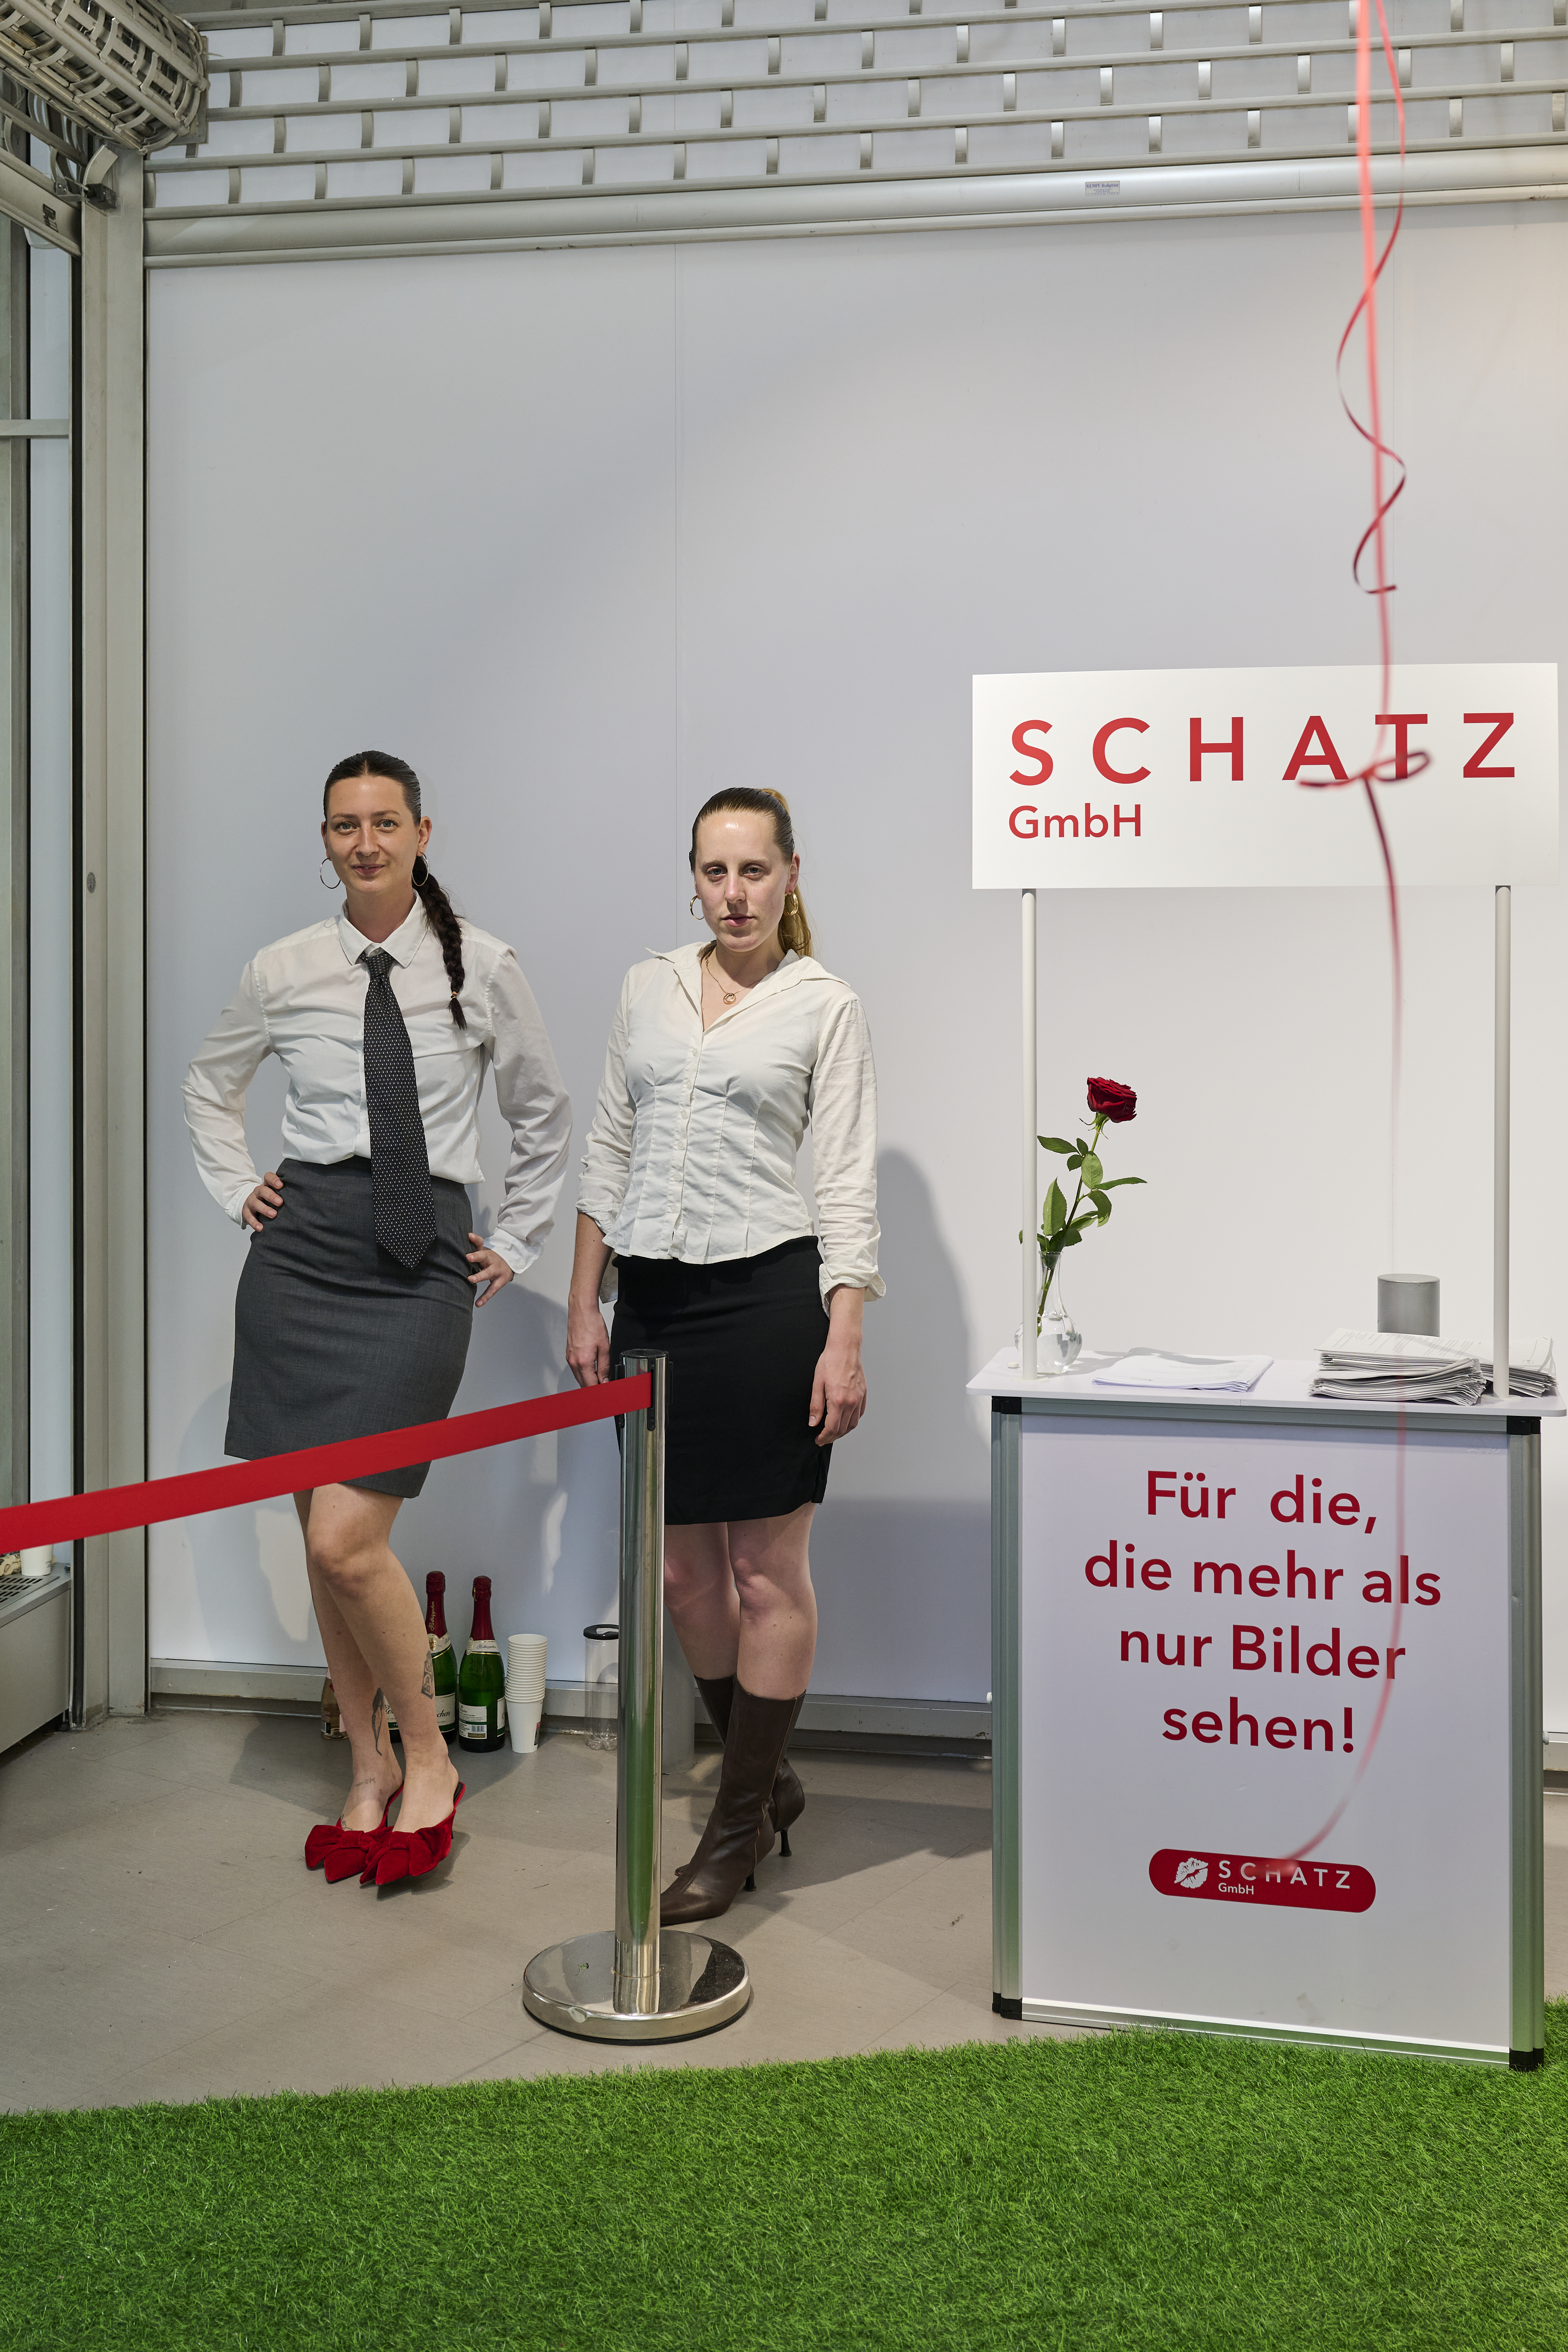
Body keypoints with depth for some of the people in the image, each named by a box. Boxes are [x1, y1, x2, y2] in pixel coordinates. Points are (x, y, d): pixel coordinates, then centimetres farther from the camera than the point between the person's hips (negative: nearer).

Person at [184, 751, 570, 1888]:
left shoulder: (481, 967, 0)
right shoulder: (283, 971, 6)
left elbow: (546, 1111, 12)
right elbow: (209, 1084, 24)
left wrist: (516, 1243, 11)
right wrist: (239, 1190, 12)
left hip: (424, 1264, -3)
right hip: (301, 1252, 3)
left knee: (348, 1542, -11)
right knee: (321, 1537, 7)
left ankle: (428, 1758, 11)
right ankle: (370, 1764, 25)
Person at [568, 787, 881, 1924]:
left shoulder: (825, 1004, 0)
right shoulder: (647, 988, 12)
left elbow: (848, 1180, -5)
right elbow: (609, 1151, 14)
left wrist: (845, 1339, -13)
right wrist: (586, 1305, 10)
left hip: (767, 1292, -5)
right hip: (652, 1300, 5)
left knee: (768, 1570, 2)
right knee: (686, 1571, 10)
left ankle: (742, 1822, 16)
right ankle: (770, 1777, 30)